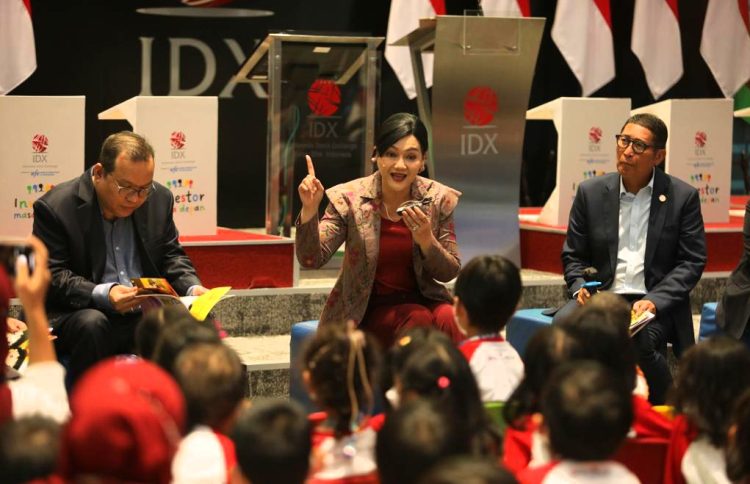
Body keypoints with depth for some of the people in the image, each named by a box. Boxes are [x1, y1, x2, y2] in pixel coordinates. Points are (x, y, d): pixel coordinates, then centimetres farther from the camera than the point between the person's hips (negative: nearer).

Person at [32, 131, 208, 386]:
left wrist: (193, 288, -4)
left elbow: (172, 257, 18)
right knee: (91, 324, -37)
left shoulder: (160, 199, 7)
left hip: (148, 316, 4)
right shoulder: (55, 207, -8)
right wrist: (102, 295, -27)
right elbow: (52, 276, -11)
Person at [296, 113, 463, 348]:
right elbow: (311, 259, -15)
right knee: (418, 320, -30)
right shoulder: (349, 198, -8)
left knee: (453, 319, -29)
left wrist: (426, 240, -21)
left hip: (423, 299, 2)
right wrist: (309, 210, -31)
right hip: (370, 309, -2)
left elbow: (449, 273, 0)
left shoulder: (439, 199, -3)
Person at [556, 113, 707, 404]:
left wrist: (654, 301, -14)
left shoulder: (683, 197, 2)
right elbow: (573, 255, 13)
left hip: (654, 303, -2)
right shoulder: (591, 192, 8)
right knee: (564, 323, -30)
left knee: (641, 339, -35)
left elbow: (692, 262, 0)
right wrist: (579, 288, -9)